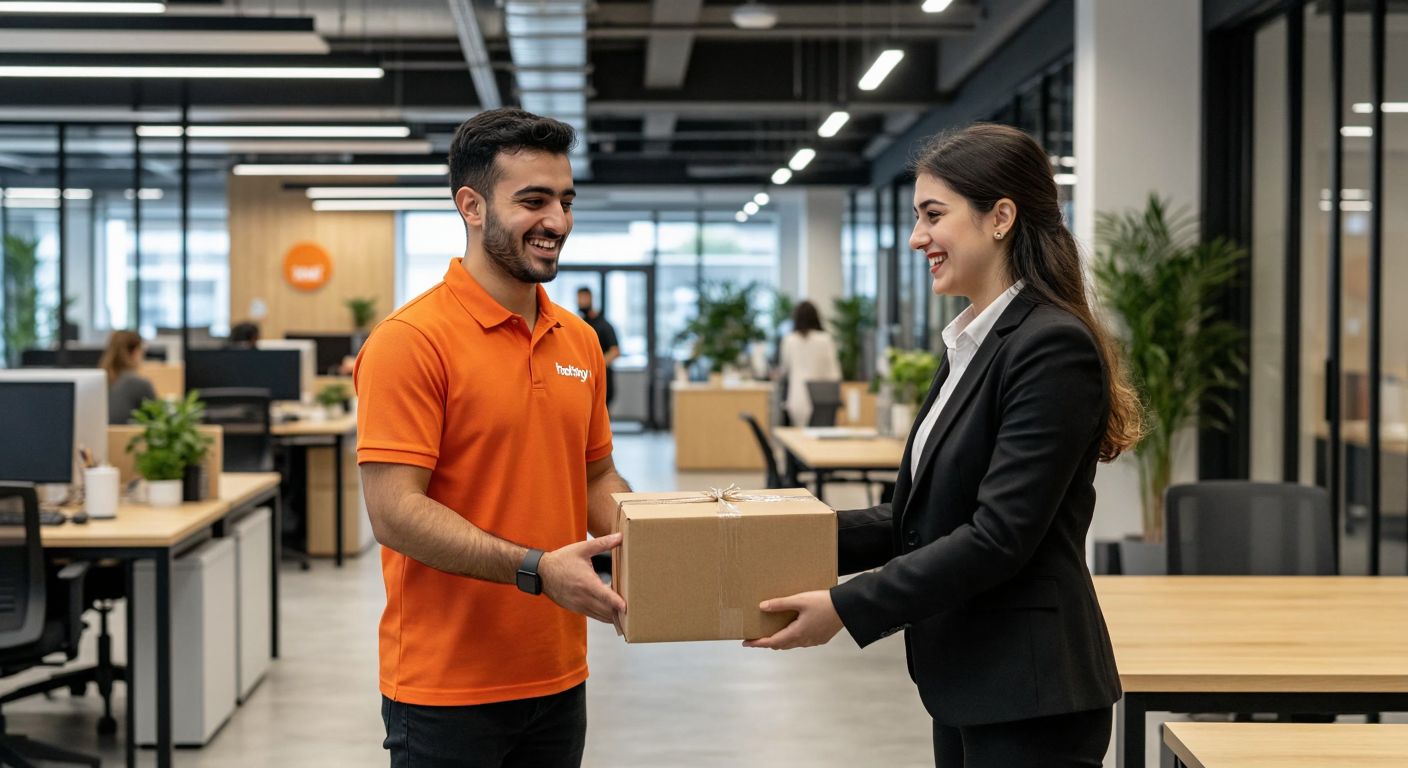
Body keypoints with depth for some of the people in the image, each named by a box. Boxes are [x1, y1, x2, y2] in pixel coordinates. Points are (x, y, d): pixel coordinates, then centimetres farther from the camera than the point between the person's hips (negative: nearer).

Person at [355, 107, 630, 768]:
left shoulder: (580, 341, 8)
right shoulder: (410, 341, -14)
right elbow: (394, 512, -18)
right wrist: (536, 569, -26)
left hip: (557, 678, 7)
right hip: (445, 687, -6)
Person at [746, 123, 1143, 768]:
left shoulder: (1054, 346, -17)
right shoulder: (972, 343, 12)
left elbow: (1000, 534, -22)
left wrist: (847, 607, -19)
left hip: (1029, 697, -9)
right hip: (968, 684, 9)